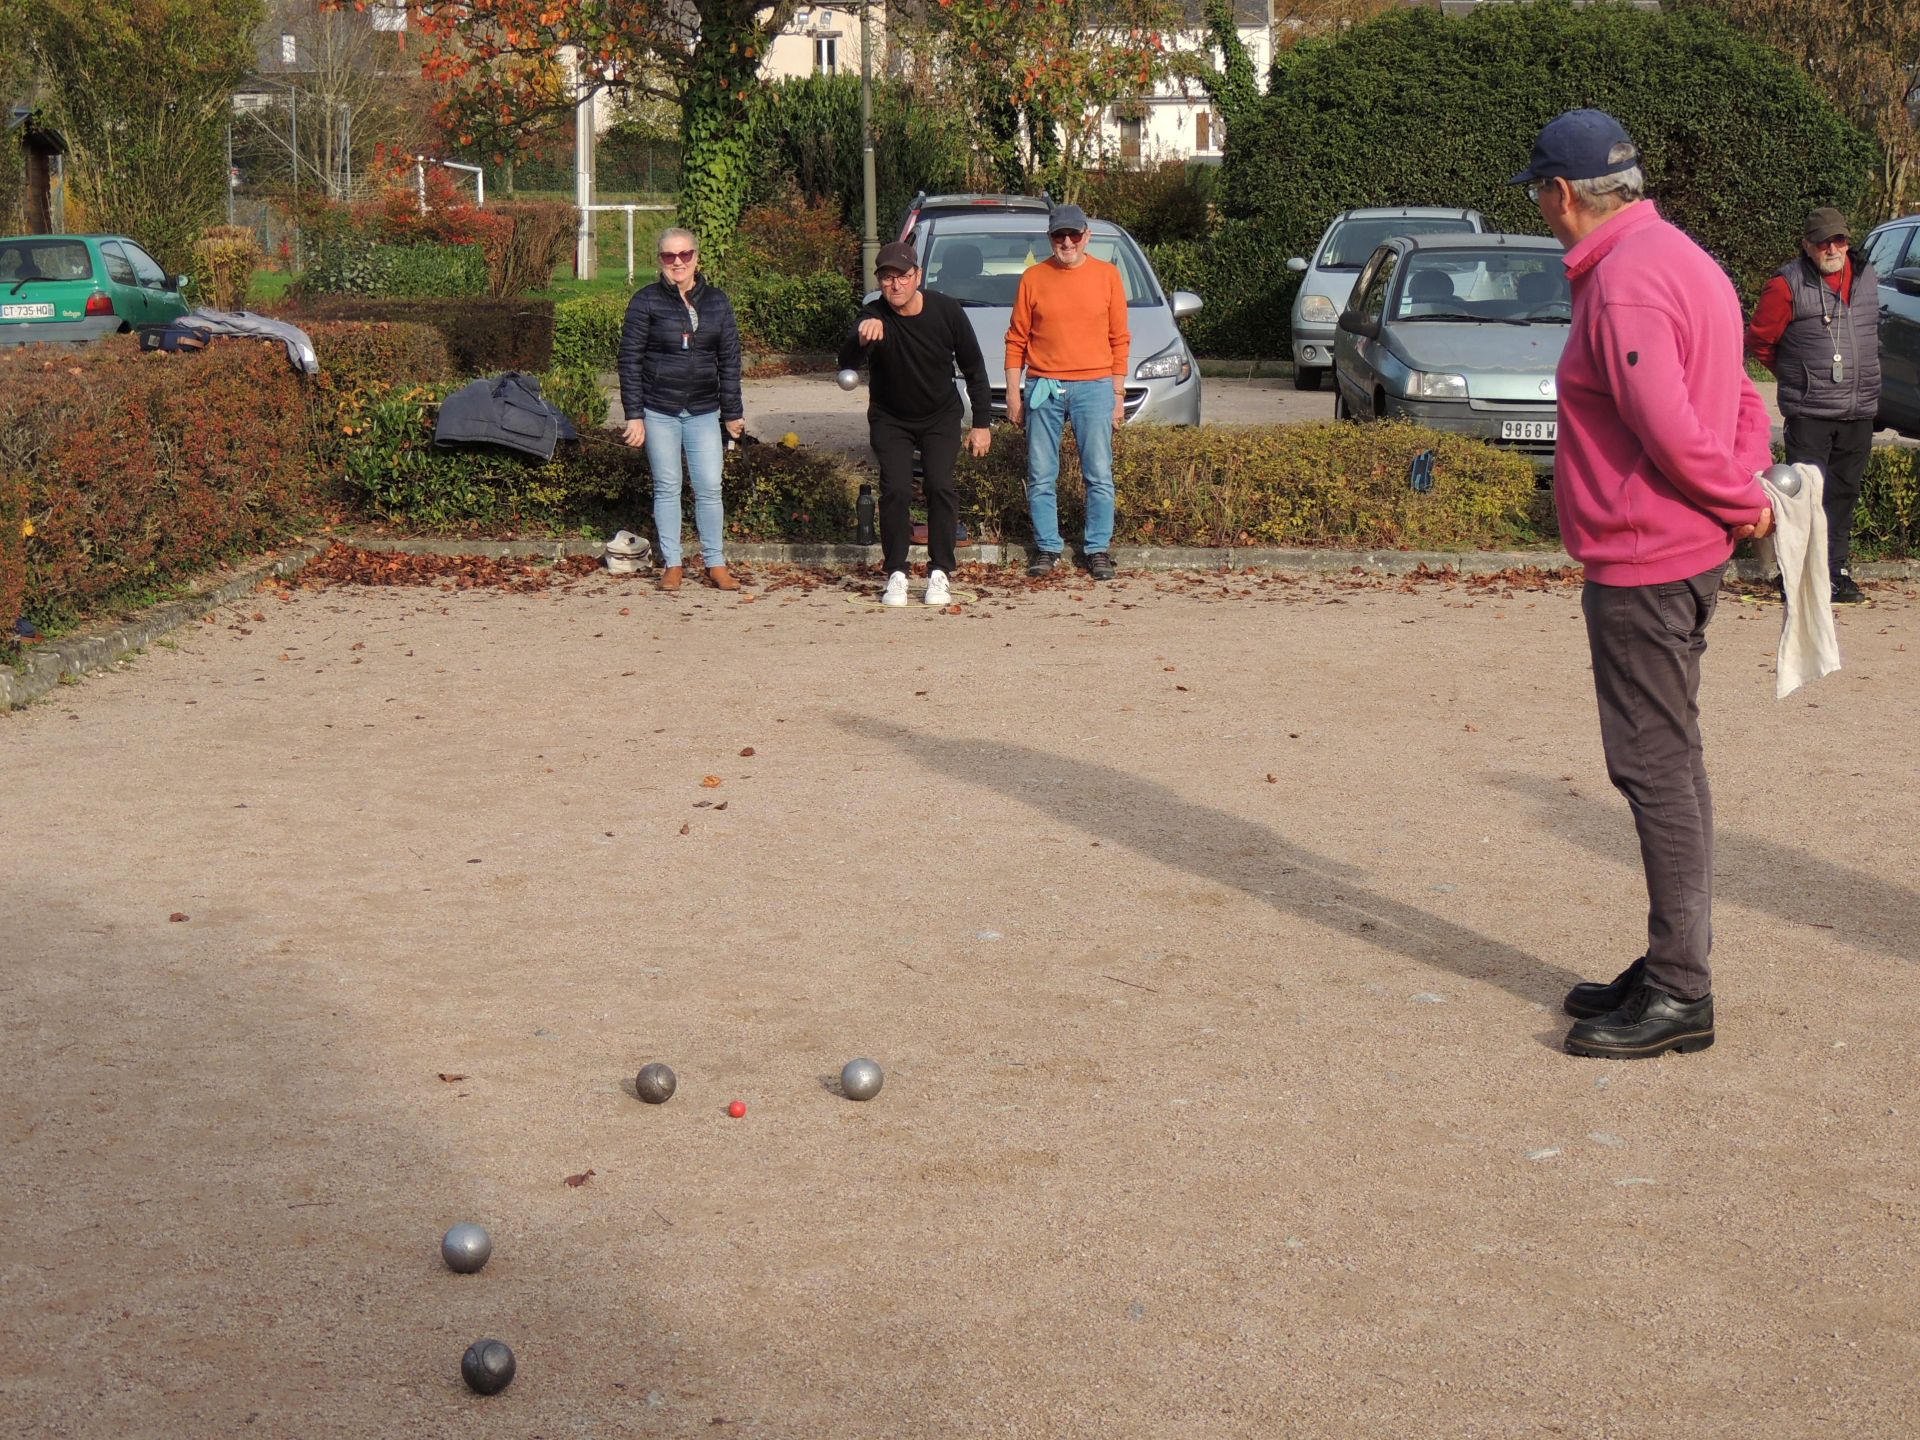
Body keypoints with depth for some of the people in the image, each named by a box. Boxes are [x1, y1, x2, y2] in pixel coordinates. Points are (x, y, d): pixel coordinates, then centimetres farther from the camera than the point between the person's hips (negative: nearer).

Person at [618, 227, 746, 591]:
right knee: (667, 488, 3)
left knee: (709, 488, -2)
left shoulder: (717, 302, 7)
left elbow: (729, 360, 11)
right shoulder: (646, 301, -1)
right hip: (659, 411, -2)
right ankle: (672, 564, 10)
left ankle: (715, 564, 7)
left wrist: (732, 412, 10)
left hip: (704, 412, 2)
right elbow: (630, 360, -2)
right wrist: (633, 415, -7)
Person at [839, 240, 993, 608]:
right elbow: (846, 366, -39)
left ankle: (940, 573, -1)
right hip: (890, 420, -1)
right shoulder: (874, 318, -22)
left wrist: (981, 423, -5)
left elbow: (974, 368, -5)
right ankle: (896, 575, -1)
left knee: (940, 486, -11)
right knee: (895, 490, -12)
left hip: (941, 417, 1)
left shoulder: (946, 311, -17)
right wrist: (862, 339, -61)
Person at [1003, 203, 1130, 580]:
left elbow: (1119, 339, 7)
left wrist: (1118, 395, 3)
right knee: (1041, 477, 2)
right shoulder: (1033, 277, 5)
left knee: (1100, 475, -1)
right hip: (1043, 388, 1)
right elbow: (1016, 340, 7)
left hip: (1094, 386, -1)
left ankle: (1098, 549, 7)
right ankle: (1047, 548, 12)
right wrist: (1013, 394, 2)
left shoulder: (1107, 275, 5)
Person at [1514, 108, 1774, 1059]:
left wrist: (1742, 503, -9)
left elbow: (1669, 429, -24)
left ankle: (1679, 996, -1)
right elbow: (1740, 403, 18)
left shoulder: (1623, 278, -18)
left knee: (1656, 769, -6)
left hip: (1642, 565, -11)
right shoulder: (1680, 258, 16)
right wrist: (1749, 485, 3)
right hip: (1682, 553, 11)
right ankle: (1672, 970, 25)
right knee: (1667, 766, 16)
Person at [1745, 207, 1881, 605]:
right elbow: (1759, 341, 0)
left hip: (1860, 409, 5)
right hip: (1809, 412, -5)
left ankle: (1836, 572, 17)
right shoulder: (1788, 284, -8)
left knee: (1843, 494, 10)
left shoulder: (1866, 278, 10)